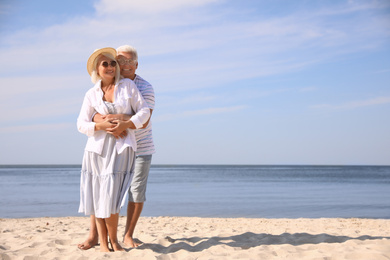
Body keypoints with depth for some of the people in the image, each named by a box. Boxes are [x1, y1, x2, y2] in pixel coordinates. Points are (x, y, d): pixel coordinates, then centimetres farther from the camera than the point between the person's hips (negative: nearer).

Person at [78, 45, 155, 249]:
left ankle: (128, 235, 14)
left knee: (137, 192, -1)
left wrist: (121, 117, -39)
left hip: (140, 147, -1)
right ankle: (93, 235, 3)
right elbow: (95, 115, -18)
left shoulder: (145, 88, -12)